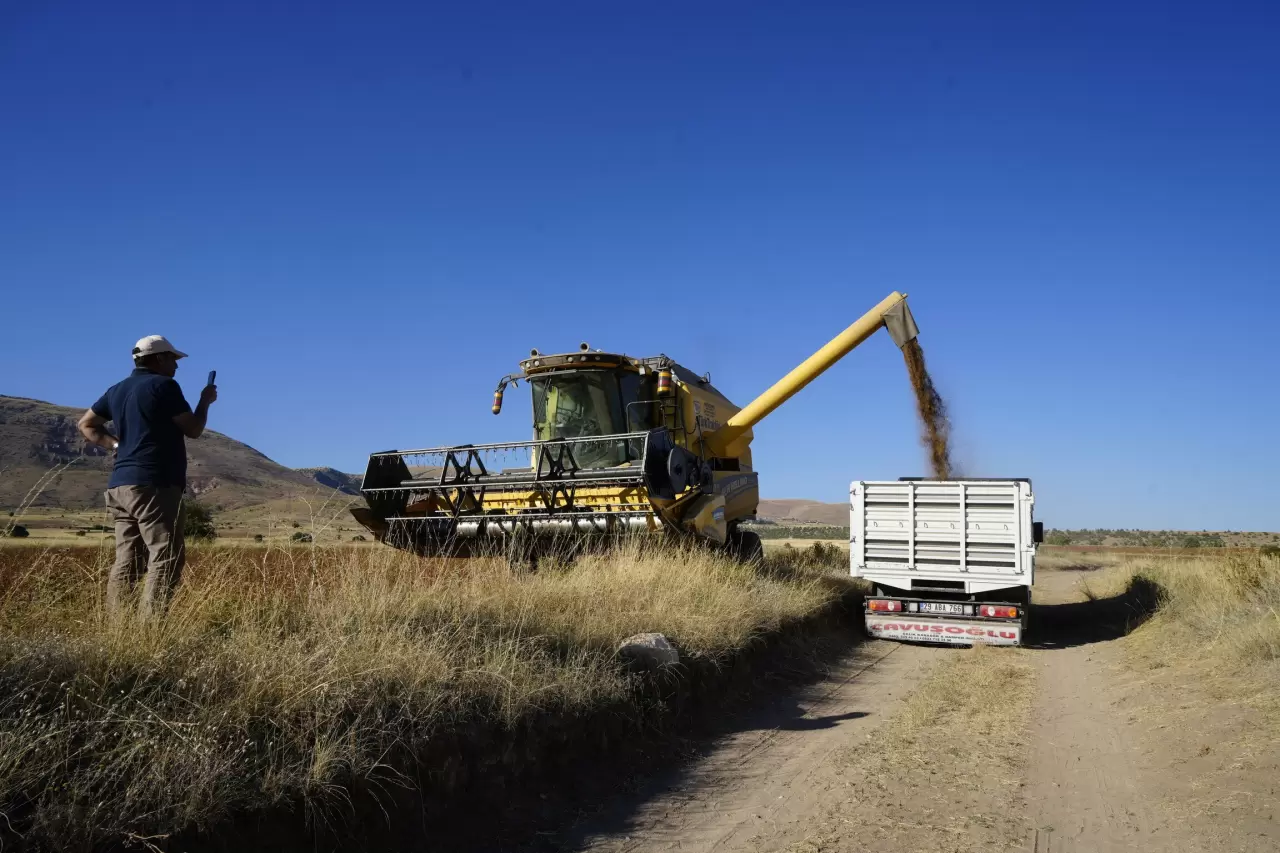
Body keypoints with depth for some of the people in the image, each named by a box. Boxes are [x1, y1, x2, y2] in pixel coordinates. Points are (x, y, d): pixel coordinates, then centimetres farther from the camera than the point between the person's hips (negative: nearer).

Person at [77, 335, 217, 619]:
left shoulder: (117, 390, 17)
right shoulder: (163, 386, -7)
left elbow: (87, 425, 24)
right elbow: (193, 429, -3)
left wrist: (116, 445, 16)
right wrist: (205, 401, 13)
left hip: (121, 485, 9)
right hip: (154, 485, -9)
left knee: (127, 561, 8)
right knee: (166, 558, -8)